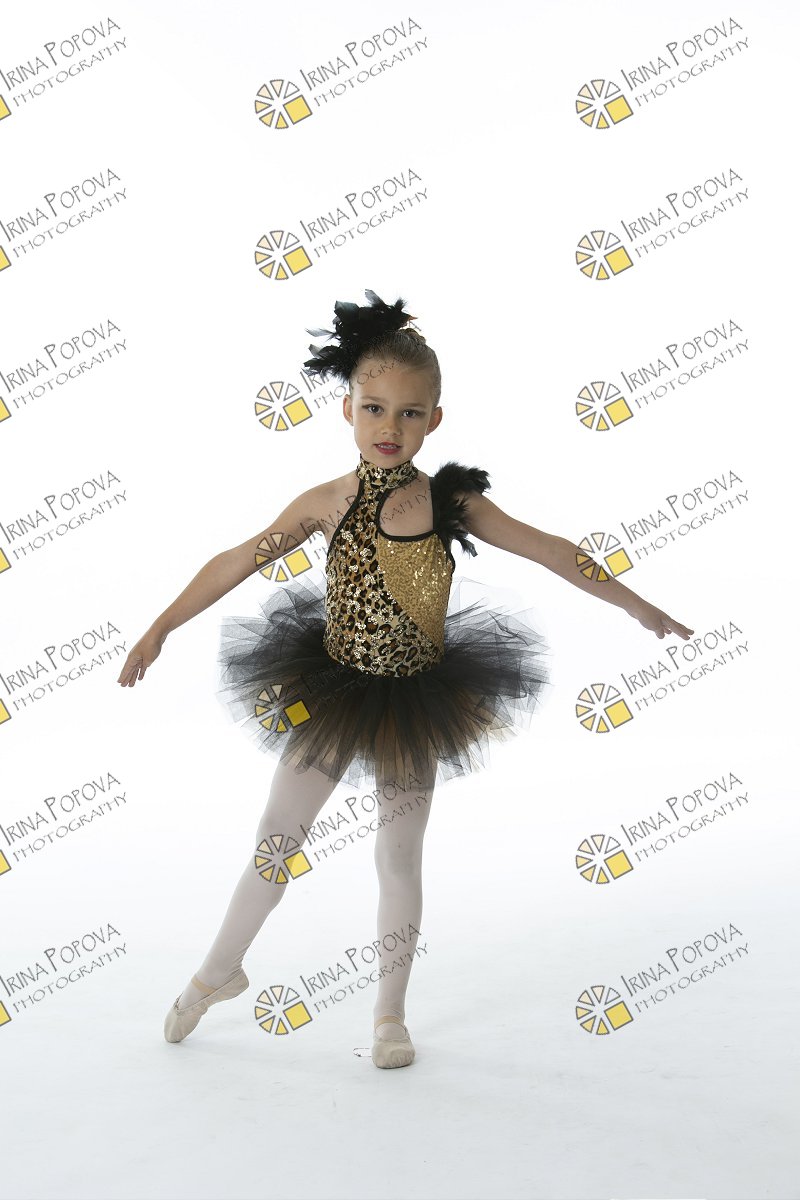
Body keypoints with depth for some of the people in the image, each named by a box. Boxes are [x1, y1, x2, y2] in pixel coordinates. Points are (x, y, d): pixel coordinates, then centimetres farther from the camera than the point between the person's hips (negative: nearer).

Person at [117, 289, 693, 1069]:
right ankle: (219, 972, 35)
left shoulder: (452, 502, -10)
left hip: (416, 710, -1)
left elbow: (555, 554, -2)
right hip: (329, 696, 1)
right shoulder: (327, 502, -9)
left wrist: (638, 605, 2)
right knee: (275, 841, 11)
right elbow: (235, 564, -3)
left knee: (399, 861, 11)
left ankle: (390, 1015, 30)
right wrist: (159, 629, -2)